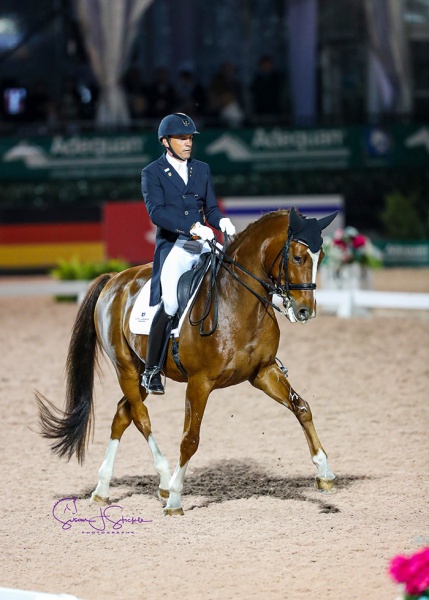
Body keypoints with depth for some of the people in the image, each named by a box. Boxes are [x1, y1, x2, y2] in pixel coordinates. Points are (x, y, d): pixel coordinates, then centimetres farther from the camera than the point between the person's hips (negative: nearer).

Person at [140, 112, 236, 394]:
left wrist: (221, 222, -10)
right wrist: (192, 227, -26)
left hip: (204, 245, 5)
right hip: (173, 247, -5)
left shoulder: (202, 169, 17)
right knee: (170, 304, -25)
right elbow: (156, 212, -13)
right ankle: (152, 371, -13)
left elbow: (211, 208, 15)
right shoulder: (152, 173, 1)